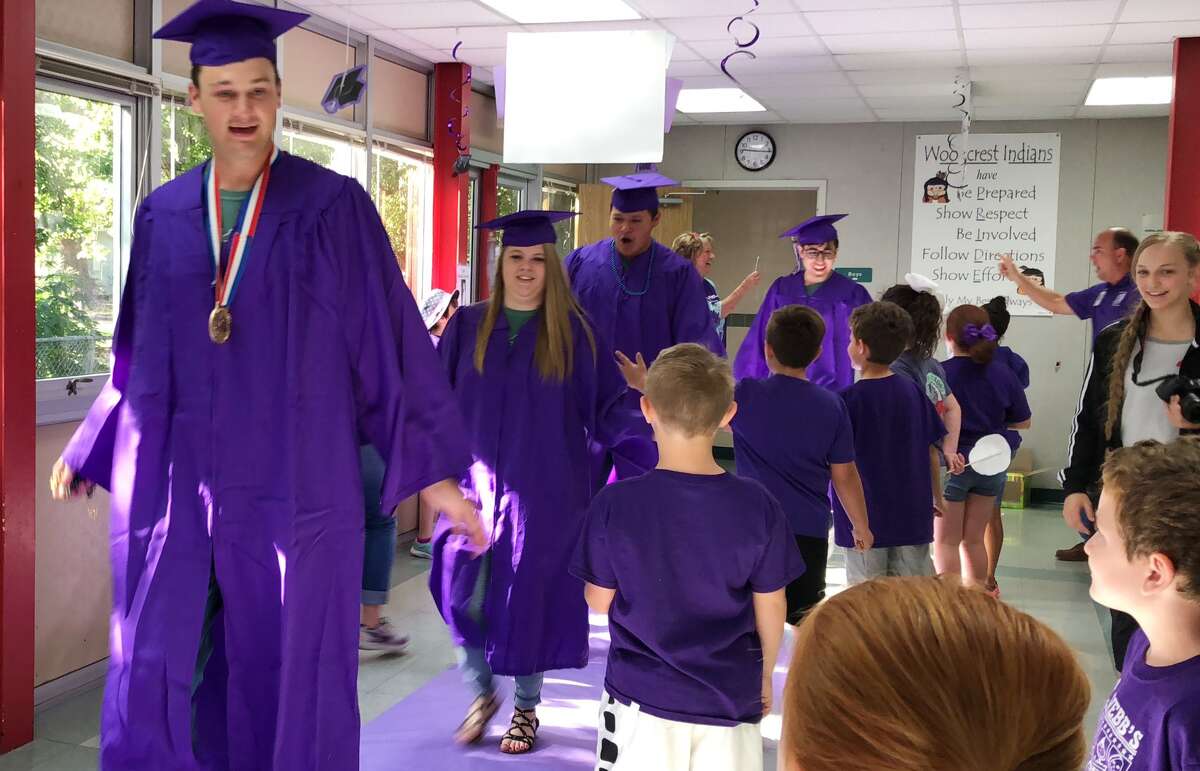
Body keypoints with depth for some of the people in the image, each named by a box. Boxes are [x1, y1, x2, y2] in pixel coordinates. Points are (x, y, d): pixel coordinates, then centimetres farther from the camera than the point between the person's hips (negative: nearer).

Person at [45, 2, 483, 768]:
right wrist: (90, 450, 24)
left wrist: (435, 468, -4)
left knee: (288, 685, 6)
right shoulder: (163, 216, 7)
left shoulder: (335, 208, -4)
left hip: (294, 490, -3)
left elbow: (394, 340, -3)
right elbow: (140, 354, 17)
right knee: (153, 688, 6)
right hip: (178, 490, 3)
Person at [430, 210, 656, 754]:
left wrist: (654, 443, -13)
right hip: (475, 485, 2)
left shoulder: (574, 331, -1)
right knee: (462, 593, -2)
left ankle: (526, 707, 26)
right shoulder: (467, 326, 5)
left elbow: (607, 405, -1)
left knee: (529, 594, 5)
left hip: (544, 489, -2)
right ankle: (481, 694, 25)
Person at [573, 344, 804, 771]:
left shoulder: (615, 504, -15)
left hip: (642, 696, -1)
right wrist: (764, 676, 15)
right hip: (731, 699, 1)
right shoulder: (757, 505, -12)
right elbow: (771, 608, -2)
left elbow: (599, 601, -4)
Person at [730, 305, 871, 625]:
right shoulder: (832, 406, -2)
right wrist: (861, 527, 17)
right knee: (803, 623, 12)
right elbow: (845, 476, 3)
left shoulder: (746, 396, -9)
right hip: (811, 533, 2)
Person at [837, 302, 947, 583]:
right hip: (912, 516, 5)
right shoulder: (913, 391, 2)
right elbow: (932, 450, 9)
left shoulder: (848, 399, -13)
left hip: (864, 521, -4)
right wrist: (936, 497, 22)